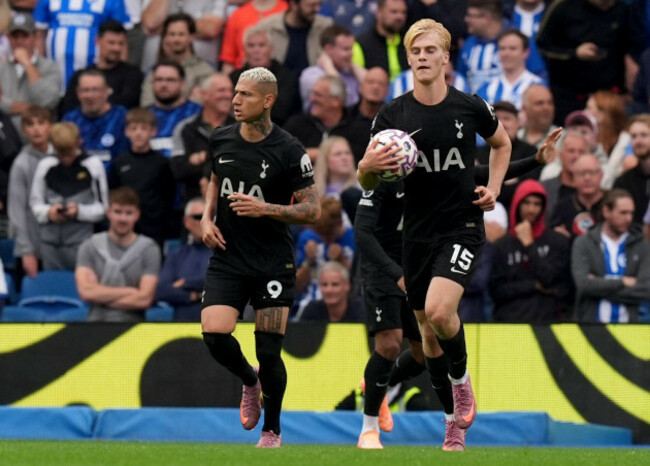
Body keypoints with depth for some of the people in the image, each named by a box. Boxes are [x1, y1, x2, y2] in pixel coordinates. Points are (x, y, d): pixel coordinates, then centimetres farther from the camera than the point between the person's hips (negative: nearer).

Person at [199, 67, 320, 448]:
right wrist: (207, 218, 7)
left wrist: (264, 209, -22)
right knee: (215, 336, -15)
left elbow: (313, 210, -9)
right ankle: (249, 381, 19)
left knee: (269, 353, -3)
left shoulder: (289, 152, -12)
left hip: (273, 264, -4)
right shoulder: (220, 140, 3)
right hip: (227, 260, 4)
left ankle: (272, 430, 19)